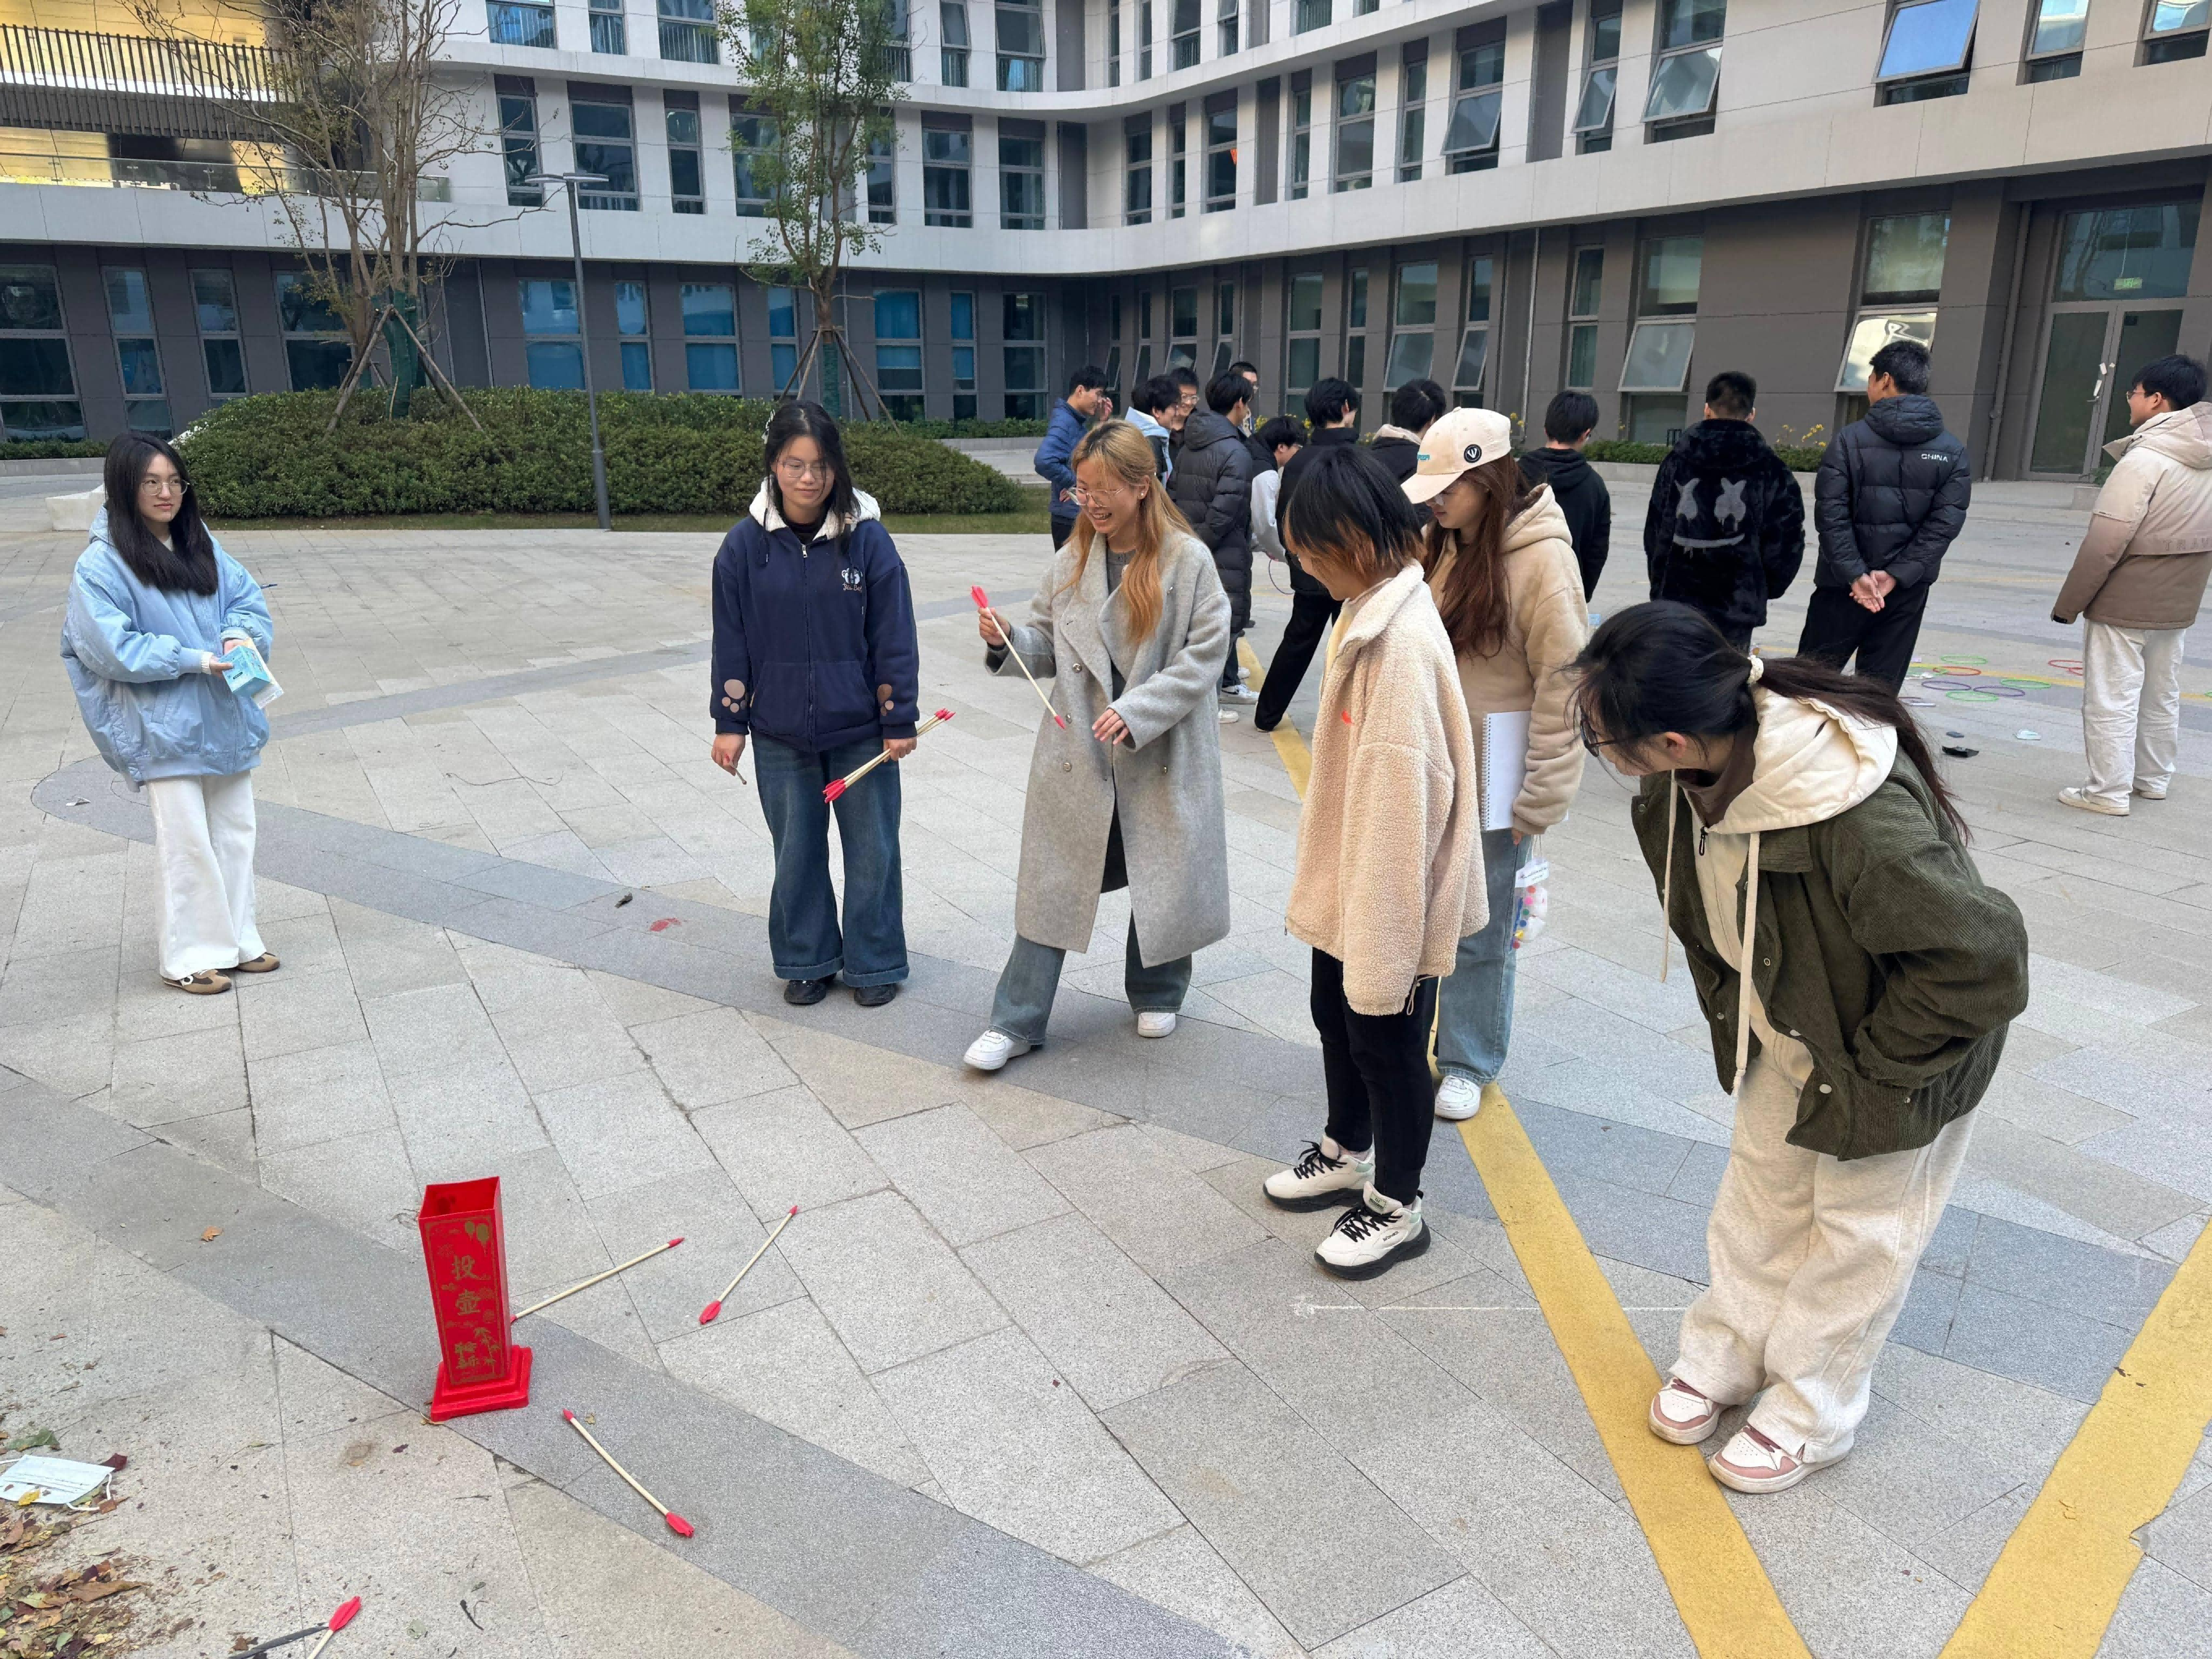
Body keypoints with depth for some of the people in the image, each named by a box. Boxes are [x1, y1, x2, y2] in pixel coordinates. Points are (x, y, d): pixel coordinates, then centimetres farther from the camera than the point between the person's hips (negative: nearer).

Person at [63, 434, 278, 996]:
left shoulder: (202, 546, 8)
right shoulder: (102, 564, -10)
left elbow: (247, 597, 10)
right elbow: (110, 647, -15)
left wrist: (241, 635, -12)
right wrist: (194, 660, -19)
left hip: (226, 719, 6)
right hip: (164, 729, -6)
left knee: (235, 832, 13)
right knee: (186, 842, -1)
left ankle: (236, 941, 27)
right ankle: (189, 957, 12)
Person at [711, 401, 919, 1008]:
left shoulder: (866, 537, -10)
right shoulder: (747, 544, -5)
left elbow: (894, 636, -6)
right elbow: (732, 640, 2)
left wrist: (899, 720, -5)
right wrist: (729, 722, 2)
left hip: (860, 731, -1)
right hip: (780, 736, 2)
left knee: (872, 850, 9)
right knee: (796, 852, 14)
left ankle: (875, 963, 26)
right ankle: (807, 960, 31)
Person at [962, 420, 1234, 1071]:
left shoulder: (1188, 560, -10)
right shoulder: (1072, 560, 3)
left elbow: (1206, 653, -13)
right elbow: (1049, 645, 8)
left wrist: (1136, 710, -21)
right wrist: (1006, 642, -13)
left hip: (1162, 755, -2)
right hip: (1077, 754, 3)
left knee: (1163, 876, 13)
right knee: (1053, 879, 6)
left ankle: (1155, 993, 38)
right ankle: (1017, 1021, 14)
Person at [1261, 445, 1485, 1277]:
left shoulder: (1401, 640, -28)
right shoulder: (1372, 612, 3)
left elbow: (1403, 793, -29)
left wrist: (1384, 926, -25)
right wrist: (1324, 885, 16)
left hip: (1390, 895, -9)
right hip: (1347, 881, 9)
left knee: (1386, 1043, 9)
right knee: (1338, 1018, 25)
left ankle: (1396, 1208, 30)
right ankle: (1346, 1154, 47)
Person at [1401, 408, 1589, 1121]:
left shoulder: (1541, 558, -15)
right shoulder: (1441, 544, 6)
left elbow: (1564, 686, -15)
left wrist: (1540, 799, -15)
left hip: (1492, 781, -6)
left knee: (1479, 930, 7)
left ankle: (1468, 1062, 25)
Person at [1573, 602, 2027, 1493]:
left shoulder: (1859, 825, -43)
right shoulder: (1693, 772, -19)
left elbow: (1983, 961, -34)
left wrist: (1869, 1065, -22)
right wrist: (1732, 1008, 4)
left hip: (1891, 1058, -6)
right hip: (1785, 1036, 7)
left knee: (1858, 1232, 14)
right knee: (1758, 1195, 21)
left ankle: (1808, 1413, 34)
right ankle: (1722, 1356, 42)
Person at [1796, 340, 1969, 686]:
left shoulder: (1850, 440, -6)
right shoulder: (1952, 451, 3)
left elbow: (1831, 513, -15)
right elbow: (1946, 522, -7)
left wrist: (1855, 574, -16)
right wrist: (1896, 574, -11)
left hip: (1844, 584, -3)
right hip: (1908, 591, 3)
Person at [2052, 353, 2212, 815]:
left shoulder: (2143, 460, -21)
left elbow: (2104, 543, -22)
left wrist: (2068, 603, -15)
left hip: (2123, 603, -8)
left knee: (2112, 698, -1)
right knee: (2161, 695, 19)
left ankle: (2109, 791, 3)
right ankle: (2153, 779, 31)